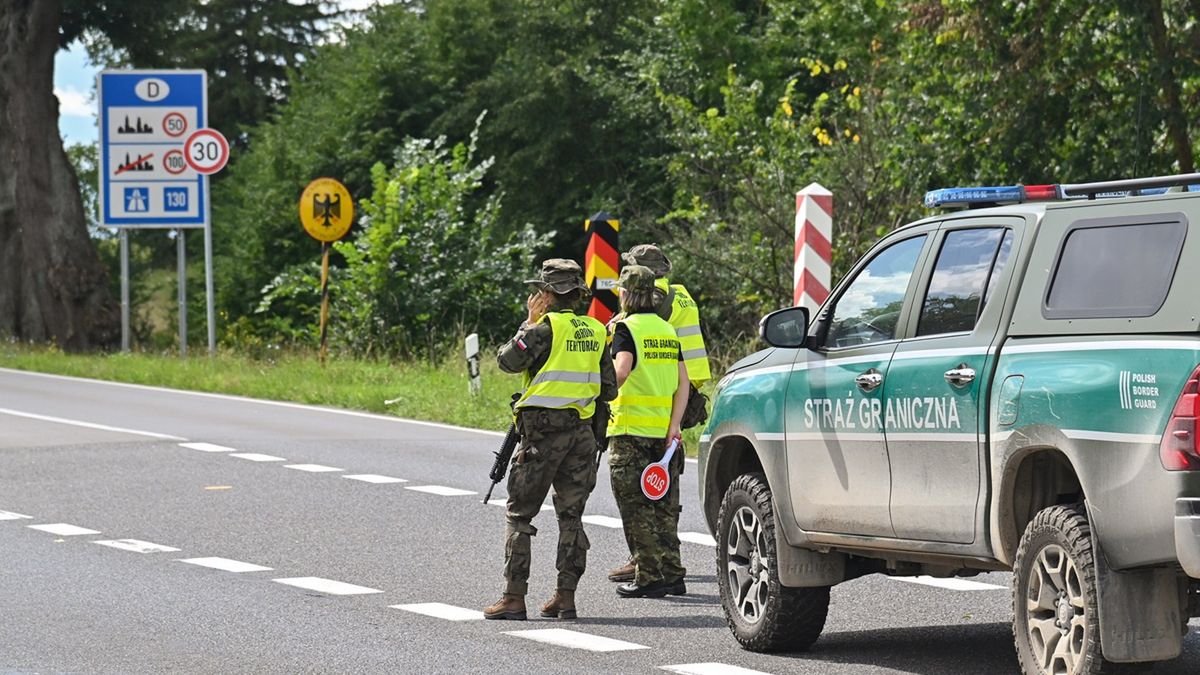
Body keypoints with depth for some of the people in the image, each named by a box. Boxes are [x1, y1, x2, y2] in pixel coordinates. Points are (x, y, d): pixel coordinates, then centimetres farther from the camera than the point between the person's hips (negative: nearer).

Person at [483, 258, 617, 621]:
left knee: (520, 514, 1)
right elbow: (609, 389, 13)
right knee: (571, 515, 10)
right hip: (582, 430, 6)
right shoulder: (595, 331, 10)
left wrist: (529, 323, -1)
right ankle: (566, 596, 7)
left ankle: (514, 597, -2)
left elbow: (508, 360, -11)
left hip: (543, 430, -6)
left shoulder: (546, 326, -11)